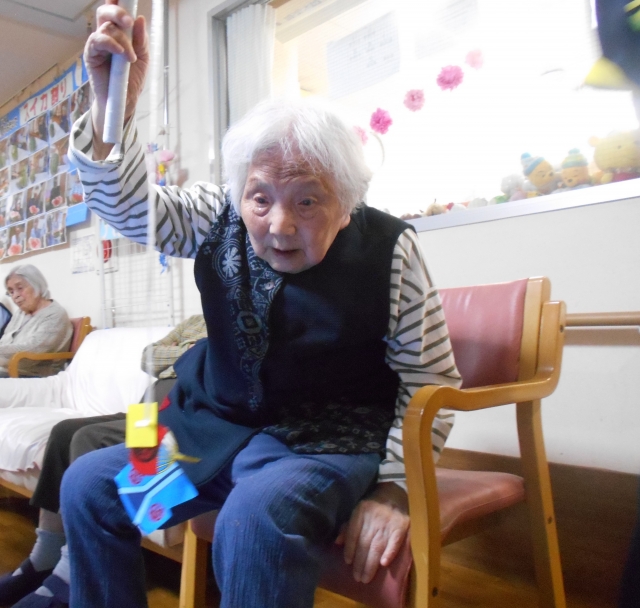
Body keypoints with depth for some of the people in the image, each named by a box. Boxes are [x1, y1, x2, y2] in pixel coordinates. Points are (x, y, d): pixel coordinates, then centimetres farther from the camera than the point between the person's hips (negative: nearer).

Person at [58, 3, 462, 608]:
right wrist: (112, 101, -26)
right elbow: (126, 206, -10)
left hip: (329, 441, -4)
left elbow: (431, 381, -10)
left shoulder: (387, 252, -14)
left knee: (255, 518, -35)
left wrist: (392, 488, -16)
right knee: (86, 485, 0)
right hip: (217, 427, 5)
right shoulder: (221, 218, -3)